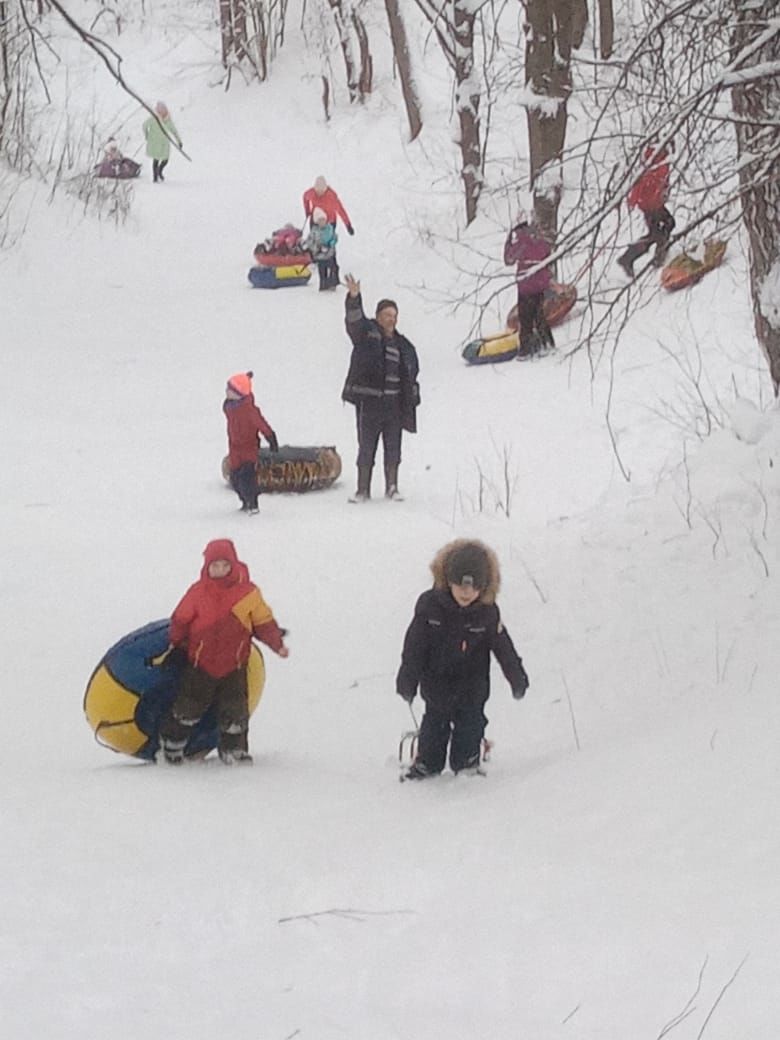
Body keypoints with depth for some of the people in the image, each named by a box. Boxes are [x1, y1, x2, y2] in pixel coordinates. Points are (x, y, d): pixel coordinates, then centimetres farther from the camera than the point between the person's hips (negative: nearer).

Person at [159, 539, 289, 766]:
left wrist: (276, 643, -4)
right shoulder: (198, 592, -8)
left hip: (234, 666, 1)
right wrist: (175, 643, 4)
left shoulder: (248, 593, -7)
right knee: (188, 709, 7)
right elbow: (180, 620, 3)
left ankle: (233, 749, 23)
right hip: (200, 664, -1)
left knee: (235, 712, 3)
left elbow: (263, 621, 0)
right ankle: (171, 742, 27)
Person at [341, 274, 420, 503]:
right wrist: (354, 298, -37)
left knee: (393, 448, 7)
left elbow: (411, 372, 18)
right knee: (366, 447, 0)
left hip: (393, 404, 4)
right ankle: (363, 490, 6)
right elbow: (354, 320, -19)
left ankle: (391, 488, 18)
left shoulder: (402, 345, 12)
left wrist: (411, 399, 11)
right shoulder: (367, 332, 1)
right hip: (368, 401, -4)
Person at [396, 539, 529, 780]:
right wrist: (407, 679, -9)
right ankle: (427, 762, 27)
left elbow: (503, 647, -4)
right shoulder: (430, 605, -18)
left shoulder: (488, 612, -15)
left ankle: (466, 760, 27)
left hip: (472, 684, 0)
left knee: (470, 722, 7)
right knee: (435, 723, 10)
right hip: (437, 681, 0)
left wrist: (517, 678, -2)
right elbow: (414, 645, -11)